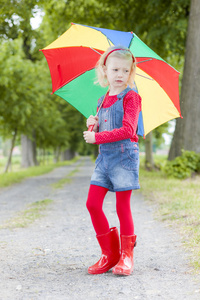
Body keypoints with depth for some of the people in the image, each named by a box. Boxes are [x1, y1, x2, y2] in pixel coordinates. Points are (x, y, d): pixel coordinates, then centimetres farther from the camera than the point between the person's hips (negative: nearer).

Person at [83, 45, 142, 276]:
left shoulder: (130, 97, -5)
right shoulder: (103, 101, 15)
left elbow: (127, 130, -16)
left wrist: (97, 137, -17)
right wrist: (93, 125, 1)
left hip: (124, 155, -6)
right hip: (104, 156, 6)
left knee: (122, 206, -2)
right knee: (92, 204, 0)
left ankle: (126, 255, 13)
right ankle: (109, 253, 12)